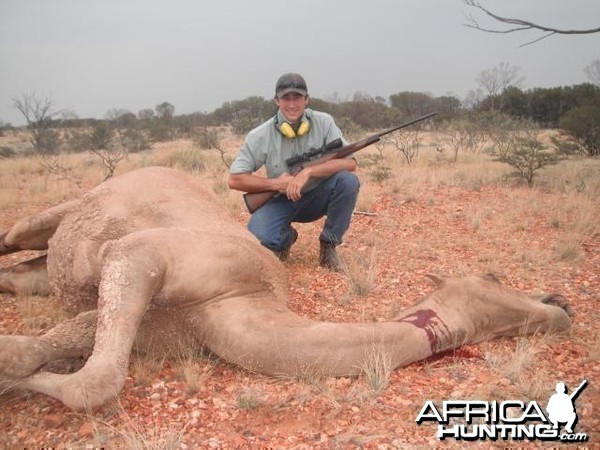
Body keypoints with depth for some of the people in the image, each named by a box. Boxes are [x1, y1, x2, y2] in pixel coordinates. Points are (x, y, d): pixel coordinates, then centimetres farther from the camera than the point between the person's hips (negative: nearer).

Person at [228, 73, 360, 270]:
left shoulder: (323, 123, -12)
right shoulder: (261, 135, -13)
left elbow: (350, 163, -21)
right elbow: (234, 179, -11)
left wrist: (308, 171, -33)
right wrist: (275, 183, -21)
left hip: (316, 197, 1)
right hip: (281, 201, -1)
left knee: (348, 180, -29)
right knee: (258, 238, -31)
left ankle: (328, 245, -7)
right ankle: (287, 236, 9)